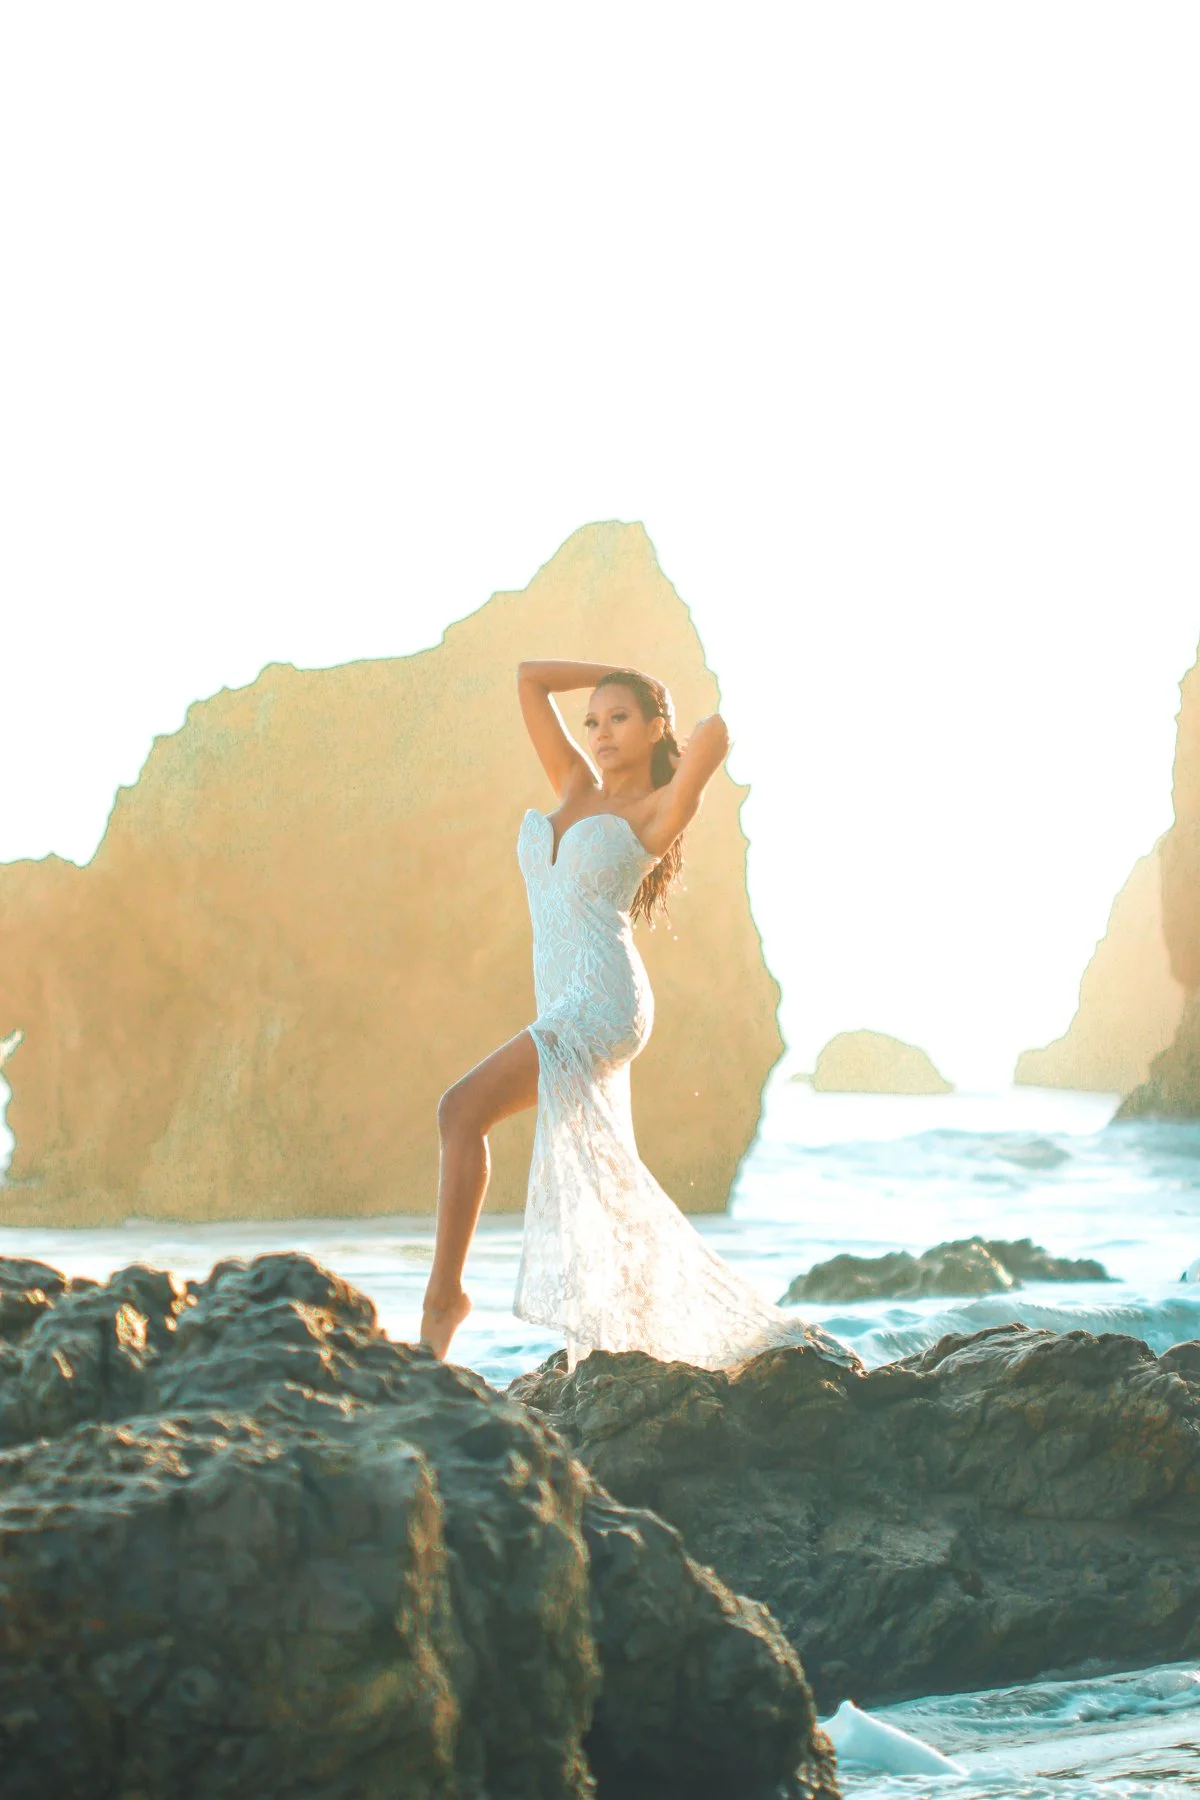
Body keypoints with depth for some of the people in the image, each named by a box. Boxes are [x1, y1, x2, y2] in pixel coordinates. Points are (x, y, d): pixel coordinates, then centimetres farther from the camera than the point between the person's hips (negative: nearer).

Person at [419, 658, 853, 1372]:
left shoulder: (659, 810, 0)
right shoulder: (577, 784, 18)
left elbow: (716, 733, -18)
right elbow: (529, 677, 21)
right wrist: (627, 672, 22)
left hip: (602, 999, -8)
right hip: (563, 1009, 8)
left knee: (463, 1110, -22)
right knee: (598, 1195, 9)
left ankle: (445, 1290, -18)